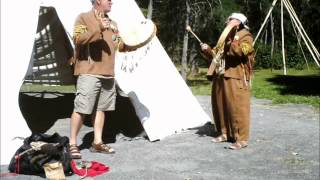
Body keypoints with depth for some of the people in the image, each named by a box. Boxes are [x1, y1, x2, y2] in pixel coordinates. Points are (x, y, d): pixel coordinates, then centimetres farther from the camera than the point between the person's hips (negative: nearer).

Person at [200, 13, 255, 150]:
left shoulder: (245, 36, -3)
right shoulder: (225, 38, 22)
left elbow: (241, 51, -23)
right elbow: (215, 54, 26)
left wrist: (231, 40, -20)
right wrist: (207, 50, 8)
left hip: (236, 79, -8)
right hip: (220, 78, 9)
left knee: (237, 108, -10)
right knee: (220, 106, 12)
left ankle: (241, 139, -7)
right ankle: (224, 133, 24)